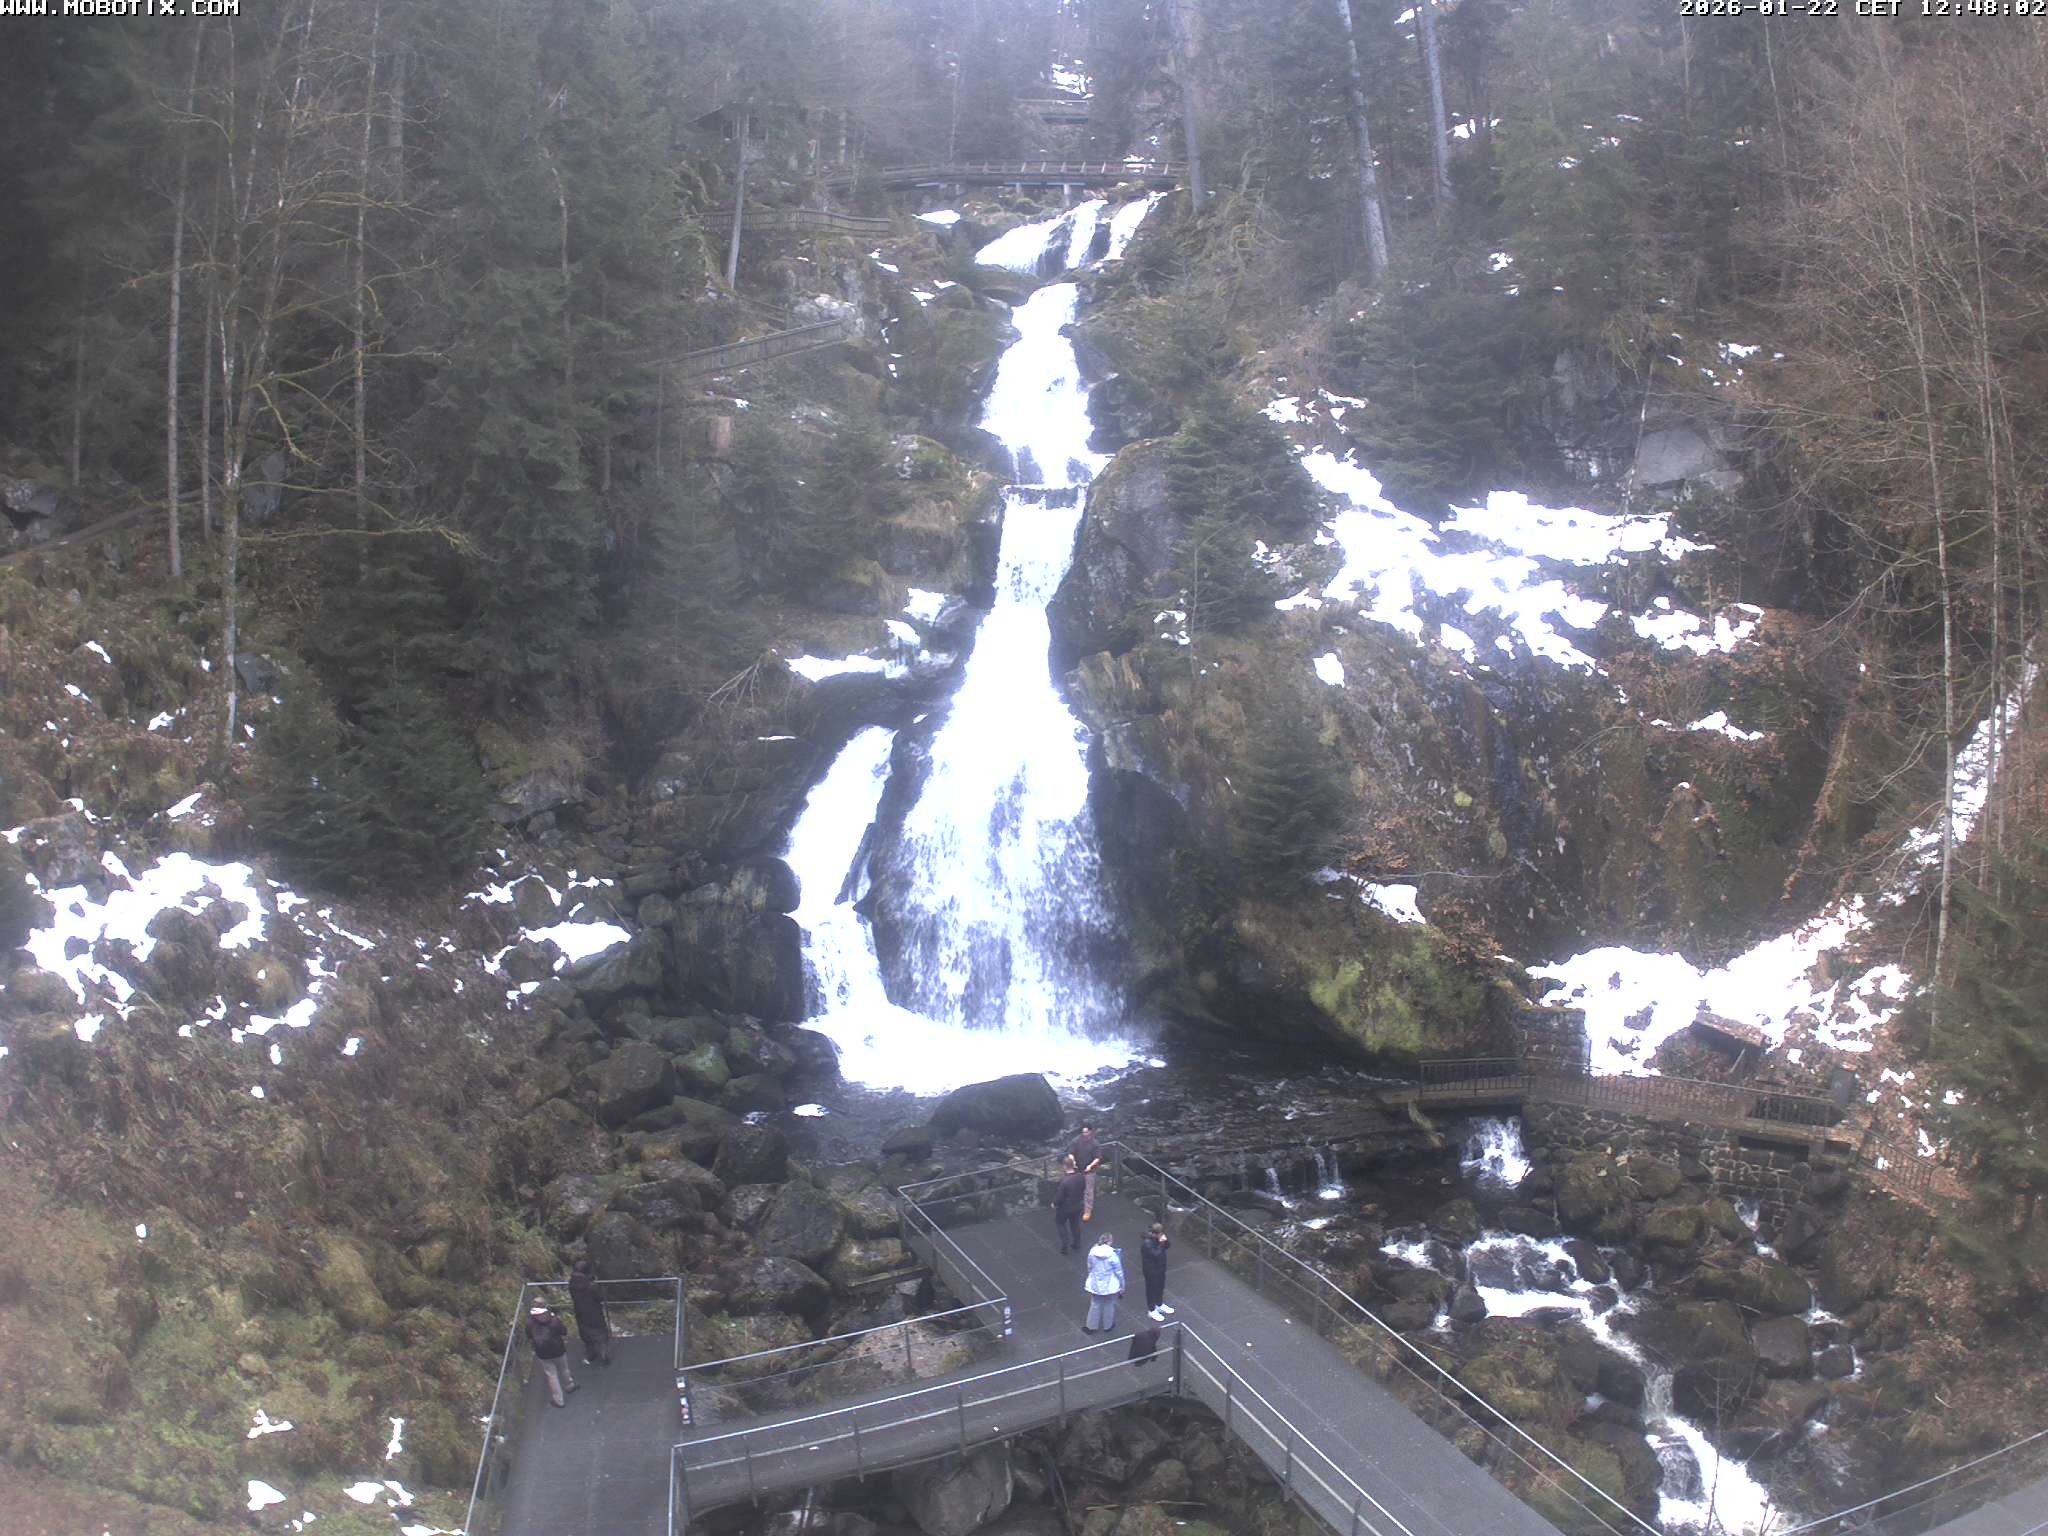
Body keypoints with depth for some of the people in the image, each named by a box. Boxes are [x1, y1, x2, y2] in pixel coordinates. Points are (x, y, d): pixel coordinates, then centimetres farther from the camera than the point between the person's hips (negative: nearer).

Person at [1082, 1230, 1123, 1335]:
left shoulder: (1092, 1252, -13)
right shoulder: (1113, 1256, -23)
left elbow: (1089, 1268, 3)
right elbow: (1119, 1272, -13)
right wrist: (1122, 1287, 2)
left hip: (1095, 1285, 3)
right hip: (1110, 1286, -3)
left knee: (1095, 1305, 20)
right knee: (1109, 1306, 19)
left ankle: (1091, 1327, 33)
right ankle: (1108, 1326, 37)